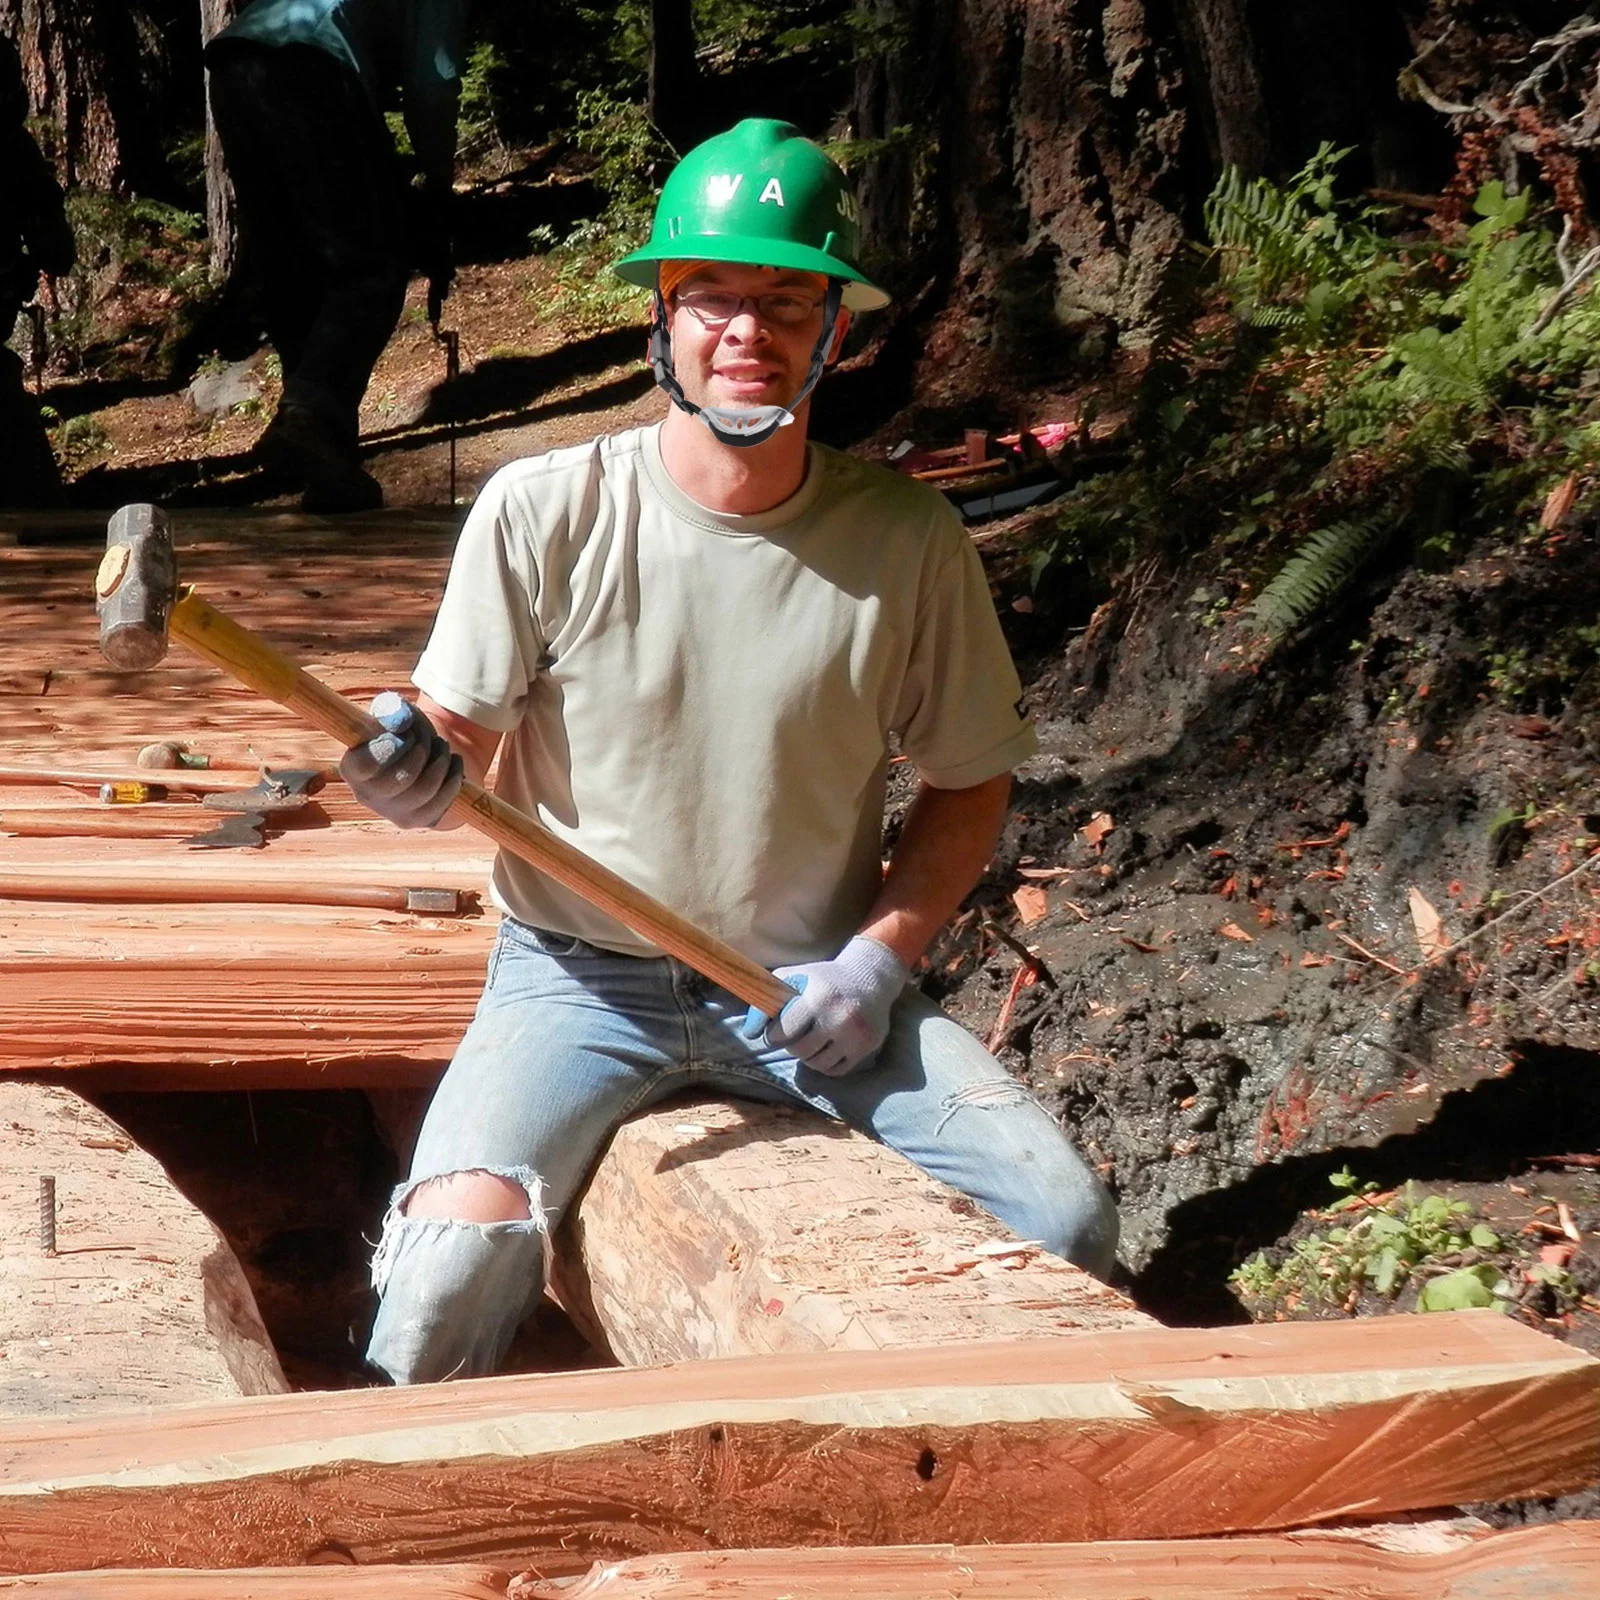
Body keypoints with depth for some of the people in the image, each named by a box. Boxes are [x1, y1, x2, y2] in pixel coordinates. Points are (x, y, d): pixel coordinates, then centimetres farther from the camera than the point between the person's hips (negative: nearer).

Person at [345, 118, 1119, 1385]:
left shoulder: (909, 543, -3)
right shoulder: (544, 510, -7)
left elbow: (968, 784, 8)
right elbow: (460, 741, -3)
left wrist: (883, 954, -8)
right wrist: (416, 772, -27)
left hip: (814, 990, 2)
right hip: (581, 981, -1)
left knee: (1063, 1220, -16)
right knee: (451, 1271, -26)